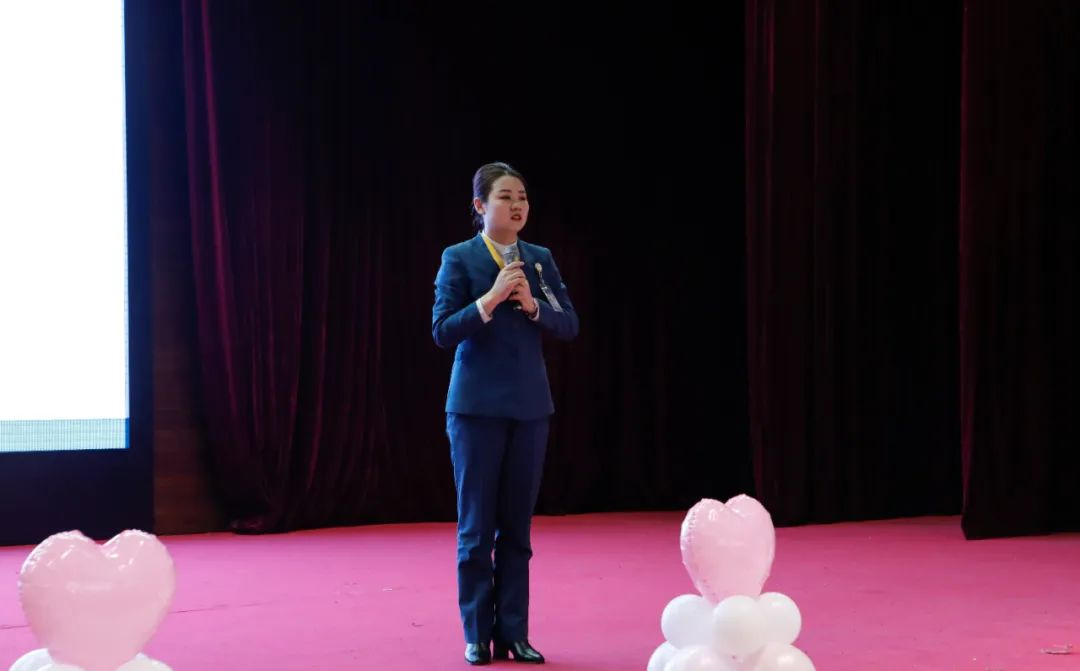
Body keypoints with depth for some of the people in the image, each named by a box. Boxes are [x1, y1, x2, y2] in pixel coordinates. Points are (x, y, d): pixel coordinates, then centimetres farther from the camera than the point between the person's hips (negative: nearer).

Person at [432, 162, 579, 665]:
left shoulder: (541, 259, 8)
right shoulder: (459, 259, -4)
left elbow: (569, 326, 5)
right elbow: (442, 331, -10)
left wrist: (532, 305, -12)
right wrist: (490, 299, -20)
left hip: (530, 405, 4)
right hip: (477, 405, -3)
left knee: (517, 525, 7)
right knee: (477, 526, 2)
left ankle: (513, 632, 14)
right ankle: (477, 635, 11)